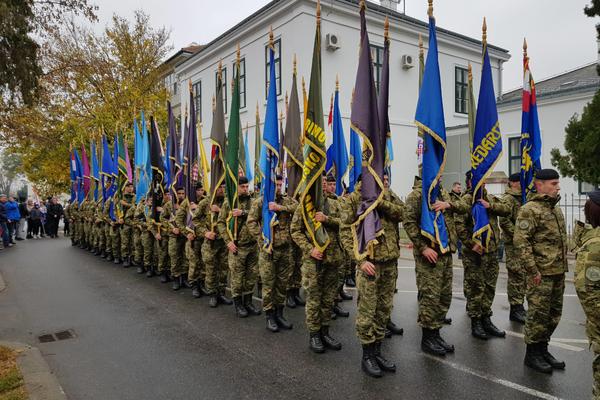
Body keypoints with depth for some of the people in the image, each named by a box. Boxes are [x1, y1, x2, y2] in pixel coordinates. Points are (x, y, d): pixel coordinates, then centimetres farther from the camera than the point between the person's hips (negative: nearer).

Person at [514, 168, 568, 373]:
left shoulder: (556, 208, 16)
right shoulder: (530, 210, -13)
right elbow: (520, 242, -19)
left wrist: (563, 266, 20)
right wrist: (532, 270, -20)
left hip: (558, 272, 9)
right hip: (541, 273, -9)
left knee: (554, 314, 15)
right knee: (538, 314, -1)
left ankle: (543, 349, 29)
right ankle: (532, 354, 12)